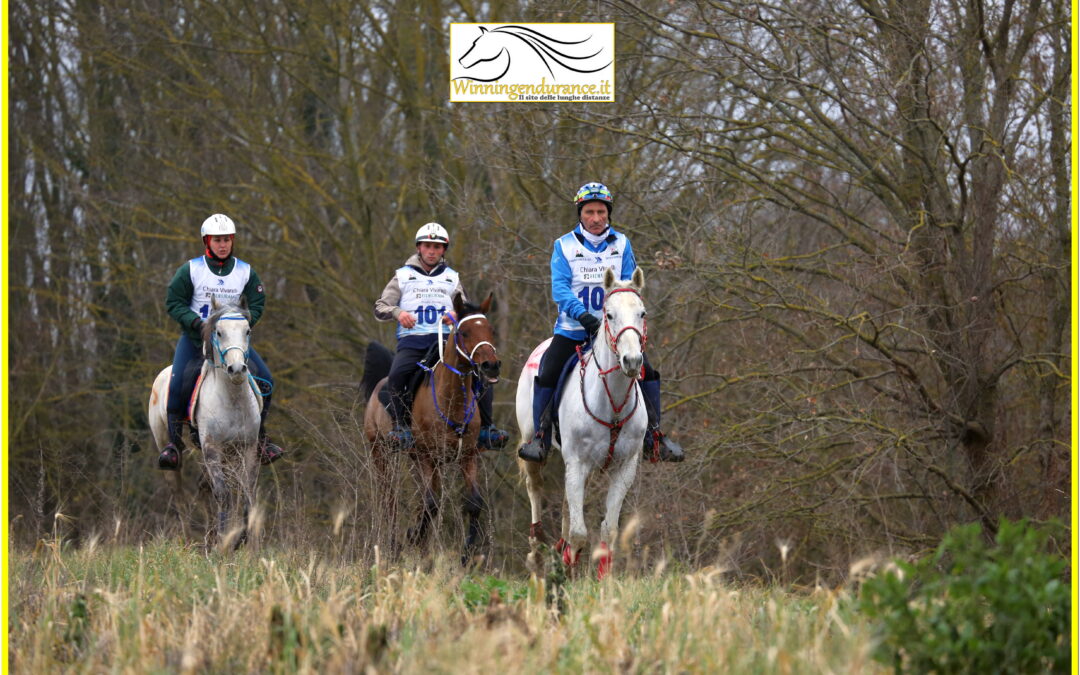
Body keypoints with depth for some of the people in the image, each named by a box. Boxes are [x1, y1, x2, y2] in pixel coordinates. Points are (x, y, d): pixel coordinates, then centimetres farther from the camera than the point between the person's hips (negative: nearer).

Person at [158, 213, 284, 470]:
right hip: (195, 334, -3)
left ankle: (259, 439, 2)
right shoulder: (191, 270, -7)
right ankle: (174, 442, -12)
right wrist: (196, 322, -21)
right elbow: (173, 302, -5)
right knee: (177, 384, -24)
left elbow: (257, 303, 9)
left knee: (265, 379, -11)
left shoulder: (245, 272, 1)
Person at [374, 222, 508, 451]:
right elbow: (380, 308, 7)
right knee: (396, 376, -33)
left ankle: (485, 428, -9)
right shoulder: (403, 275, 13)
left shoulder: (451, 278, 20)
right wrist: (397, 312, -16)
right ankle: (400, 425, -18)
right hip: (412, 339, -2)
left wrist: (456, 315, -11)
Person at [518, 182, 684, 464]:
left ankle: (654, 438, 1)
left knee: (648, 374, -10)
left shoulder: (621, 244, 6)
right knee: (547, 375, -17)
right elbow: (559, 287, -11)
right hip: (572, 328, -2)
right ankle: (540, 437, -3)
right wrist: (582, 315, -28)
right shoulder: (564, 246, 0)